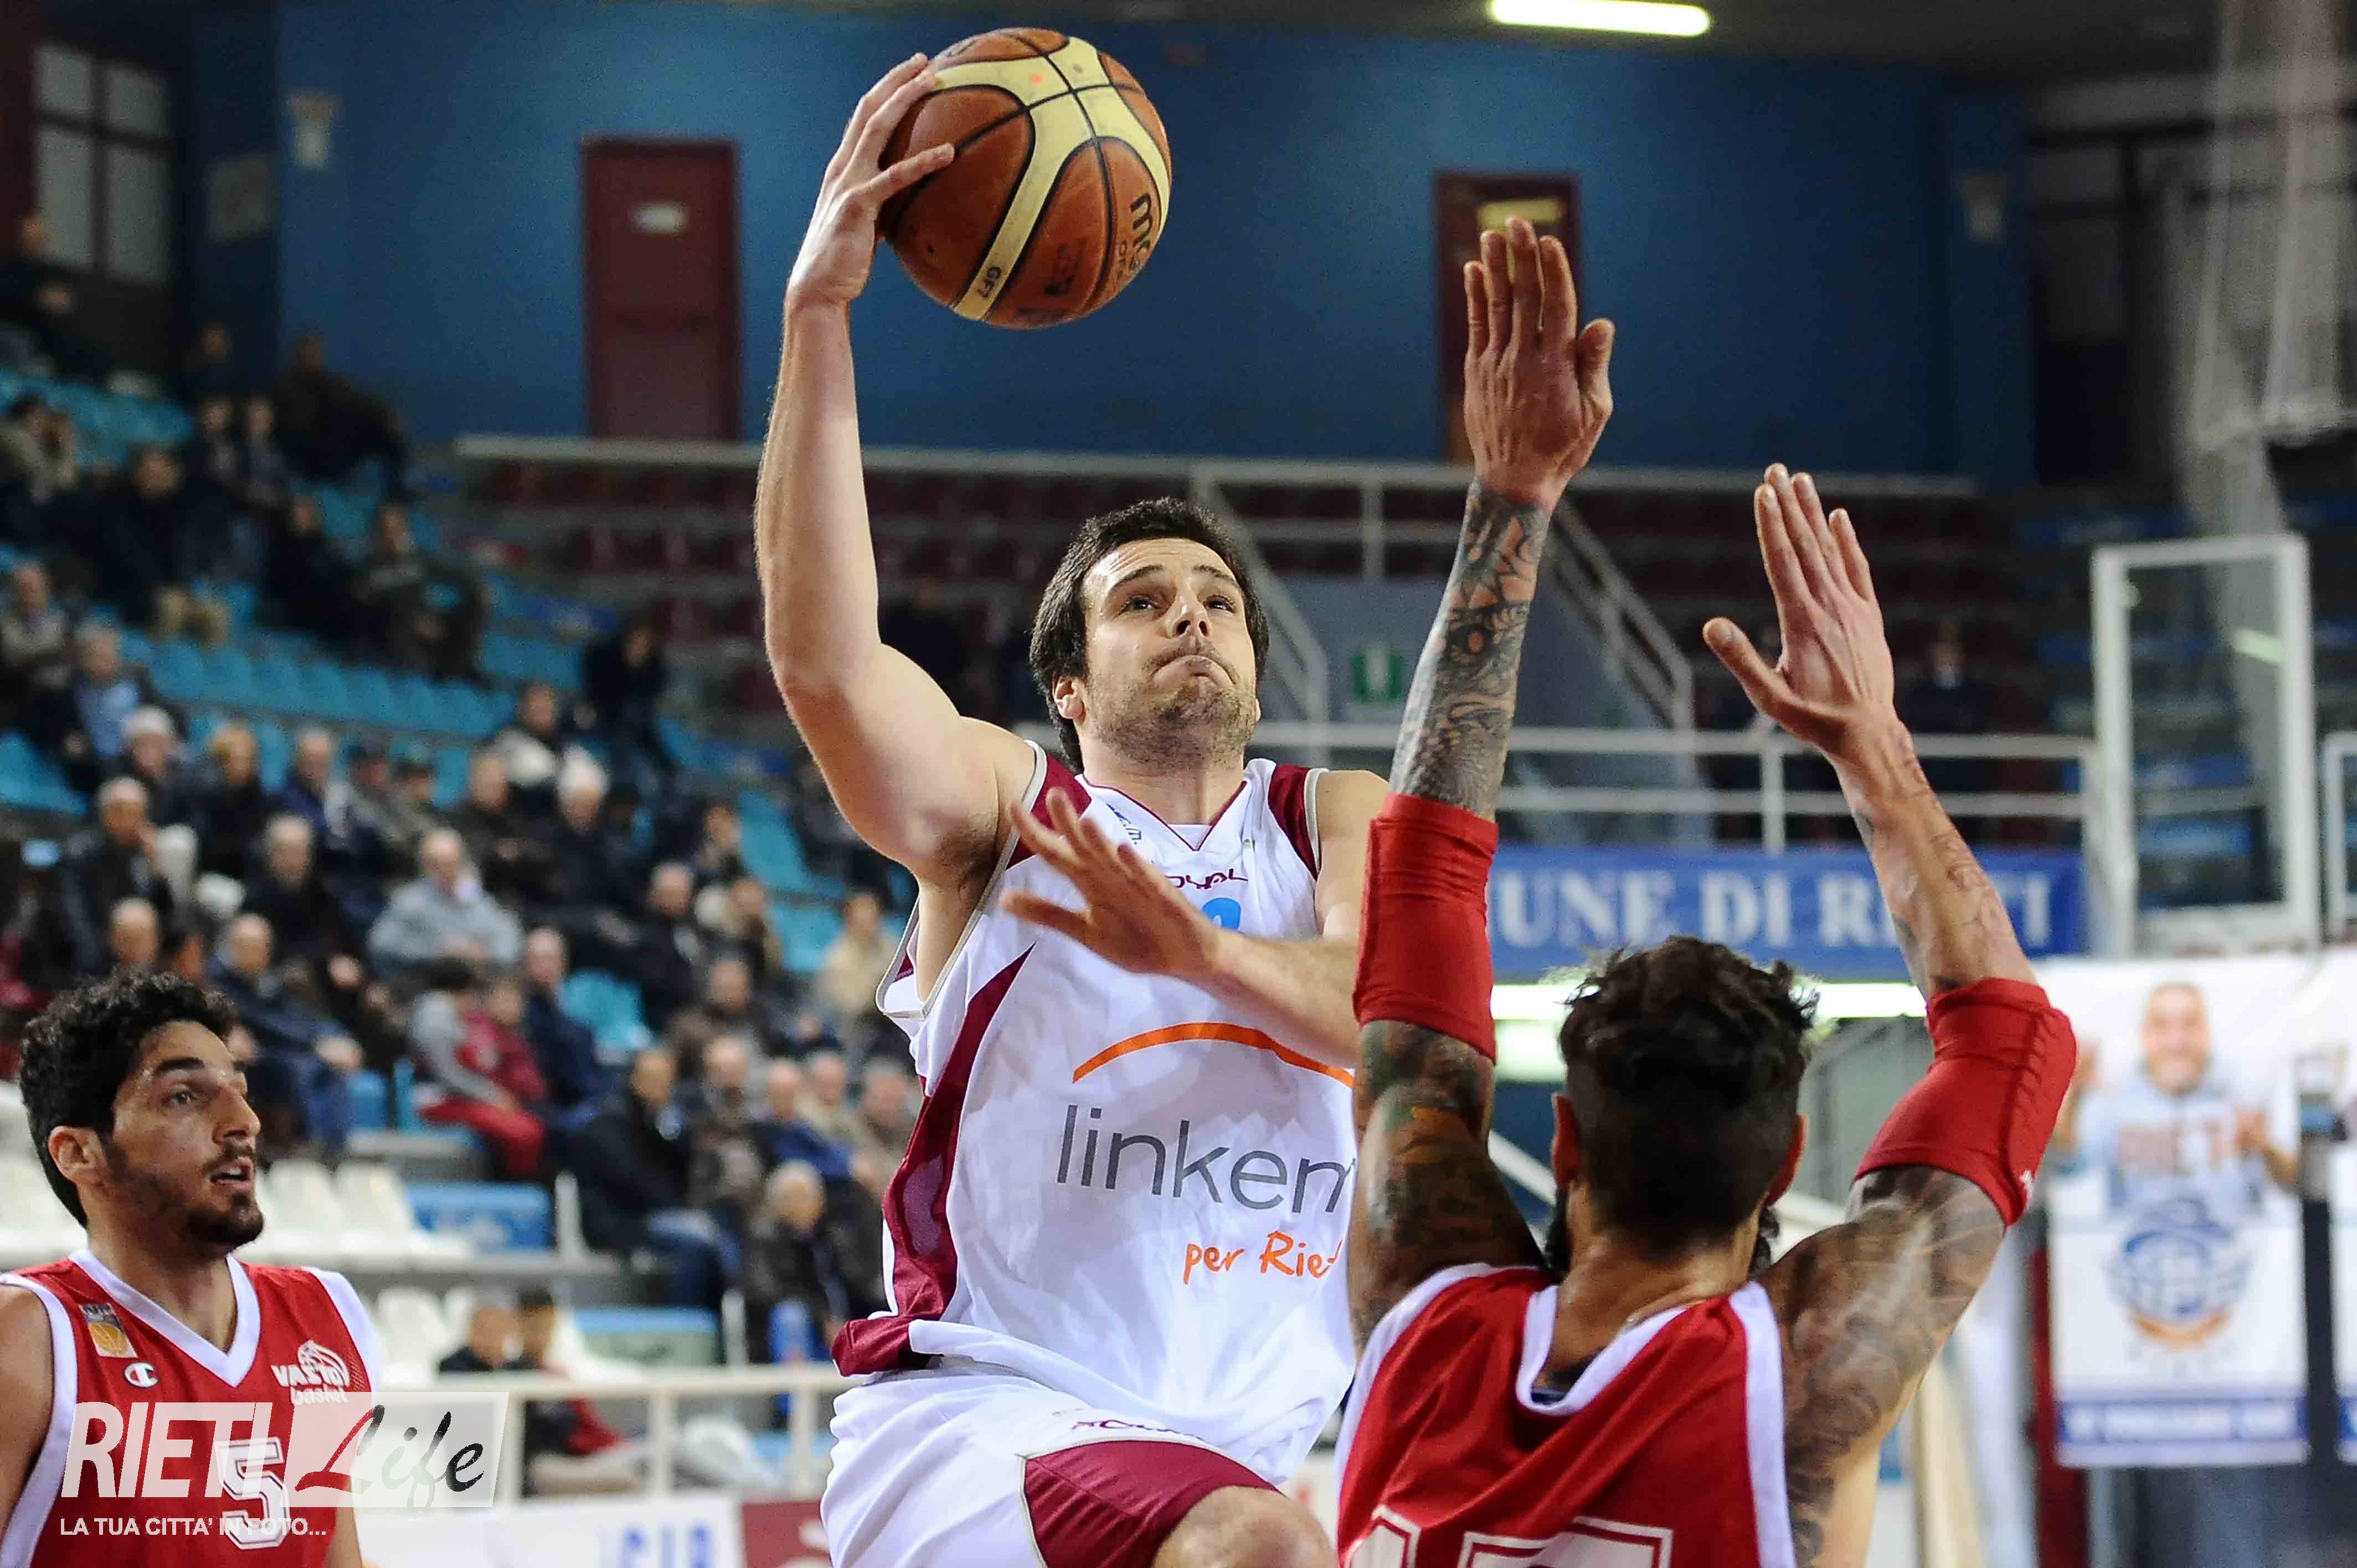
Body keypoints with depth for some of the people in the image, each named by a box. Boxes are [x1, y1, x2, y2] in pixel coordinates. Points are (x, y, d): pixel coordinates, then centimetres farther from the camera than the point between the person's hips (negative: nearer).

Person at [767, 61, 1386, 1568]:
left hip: (1244, 1436, 5)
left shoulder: (1334, 822, 13)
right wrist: (817, 314, -23)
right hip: (979, 1423, -5)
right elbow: (823, 658, -15)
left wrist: (1201, 950, -28)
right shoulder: (1004, 805, 5)